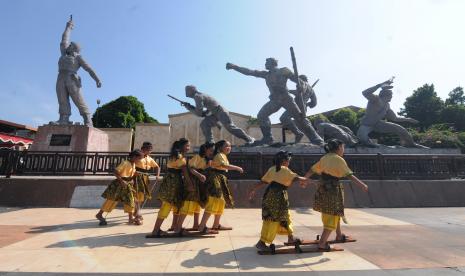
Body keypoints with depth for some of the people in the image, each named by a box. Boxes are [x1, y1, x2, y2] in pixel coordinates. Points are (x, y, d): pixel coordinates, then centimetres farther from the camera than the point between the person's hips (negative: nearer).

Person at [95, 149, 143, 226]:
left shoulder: (133, 164, 7)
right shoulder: (125, 163, -19)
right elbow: (116, 172, -23)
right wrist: (121, 181, -26)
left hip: (128, 185, 8)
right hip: (119, 184, -8)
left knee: (130, 201, 7)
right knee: (112, 199, 1)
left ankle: (131, 218, 16)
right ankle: (99, 214, 22)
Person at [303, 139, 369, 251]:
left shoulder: (324, 158, 11)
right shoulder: (338, 159, -10)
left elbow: (312, 170, 13)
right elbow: (349, 175, -20)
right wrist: (362, 185, -20)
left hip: (322, 189, 8)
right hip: (333, 189, -8)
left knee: (334, 213, 25)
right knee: (333, 216, 2)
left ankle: (339, 235, 43)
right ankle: (322, 243, 3)